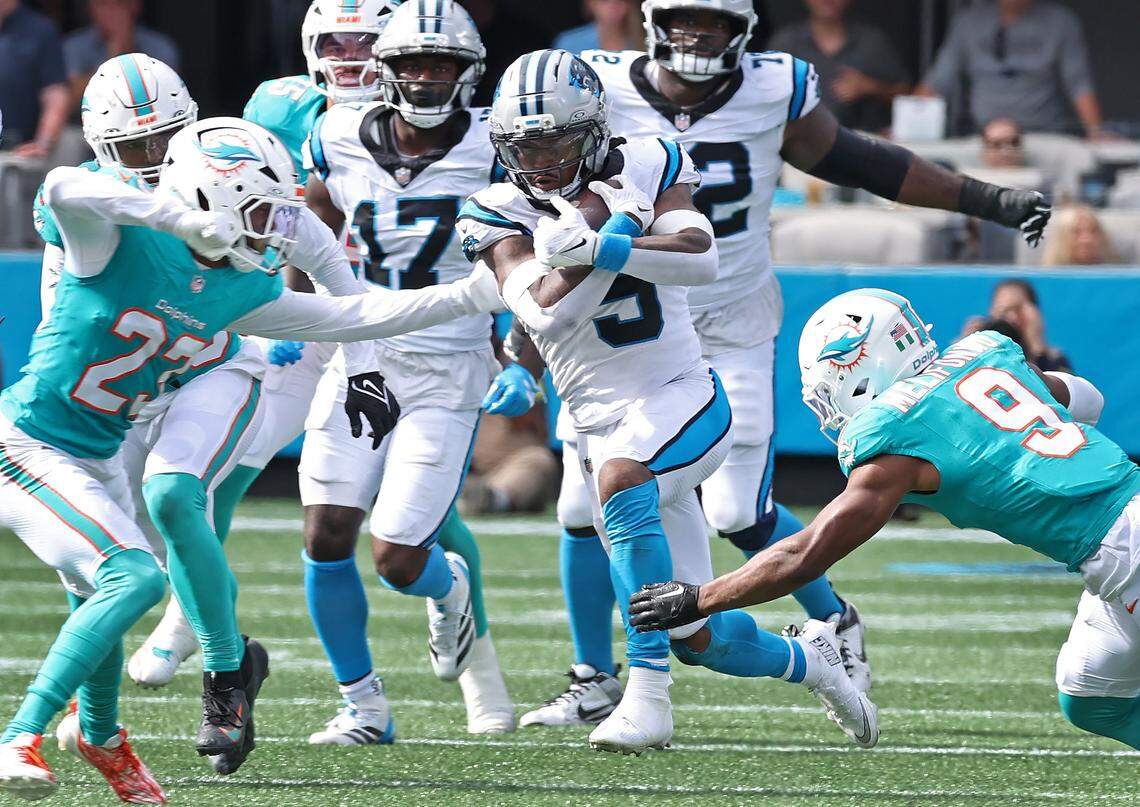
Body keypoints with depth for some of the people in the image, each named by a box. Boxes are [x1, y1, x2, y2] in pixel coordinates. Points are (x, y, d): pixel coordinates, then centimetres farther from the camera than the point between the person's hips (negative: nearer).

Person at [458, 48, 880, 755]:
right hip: (602, 423, 3)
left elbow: (703, 258, -20)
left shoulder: (645, 168, -3)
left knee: (620, 480, -37)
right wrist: (616, 224, -21)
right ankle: (806, 658, 37)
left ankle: (649, 697, -36)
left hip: (684, 397, -3)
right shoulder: (502, 215, -2)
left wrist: (600, 246, -31)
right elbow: (544, 314, -18)